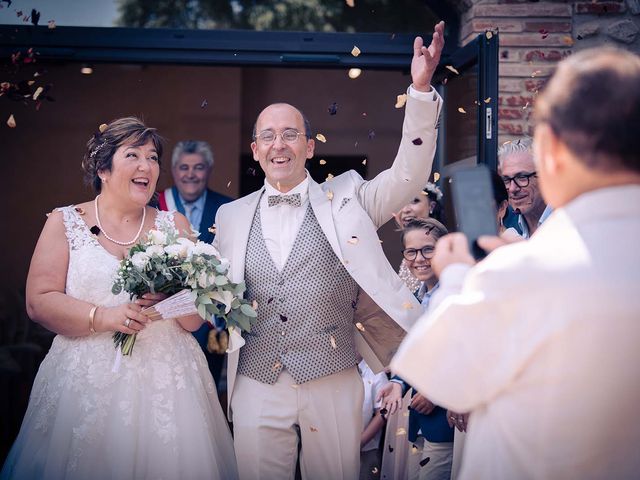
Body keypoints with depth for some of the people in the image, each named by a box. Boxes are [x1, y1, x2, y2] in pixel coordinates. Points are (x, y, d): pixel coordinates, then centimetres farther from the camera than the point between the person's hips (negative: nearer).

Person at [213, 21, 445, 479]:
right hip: (256, 386, 2)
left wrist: (421, 90, -19)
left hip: (333, 385, -2)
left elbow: (409, 176, -9)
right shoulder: (232, 216, 10)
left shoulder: (344, 199, 3)